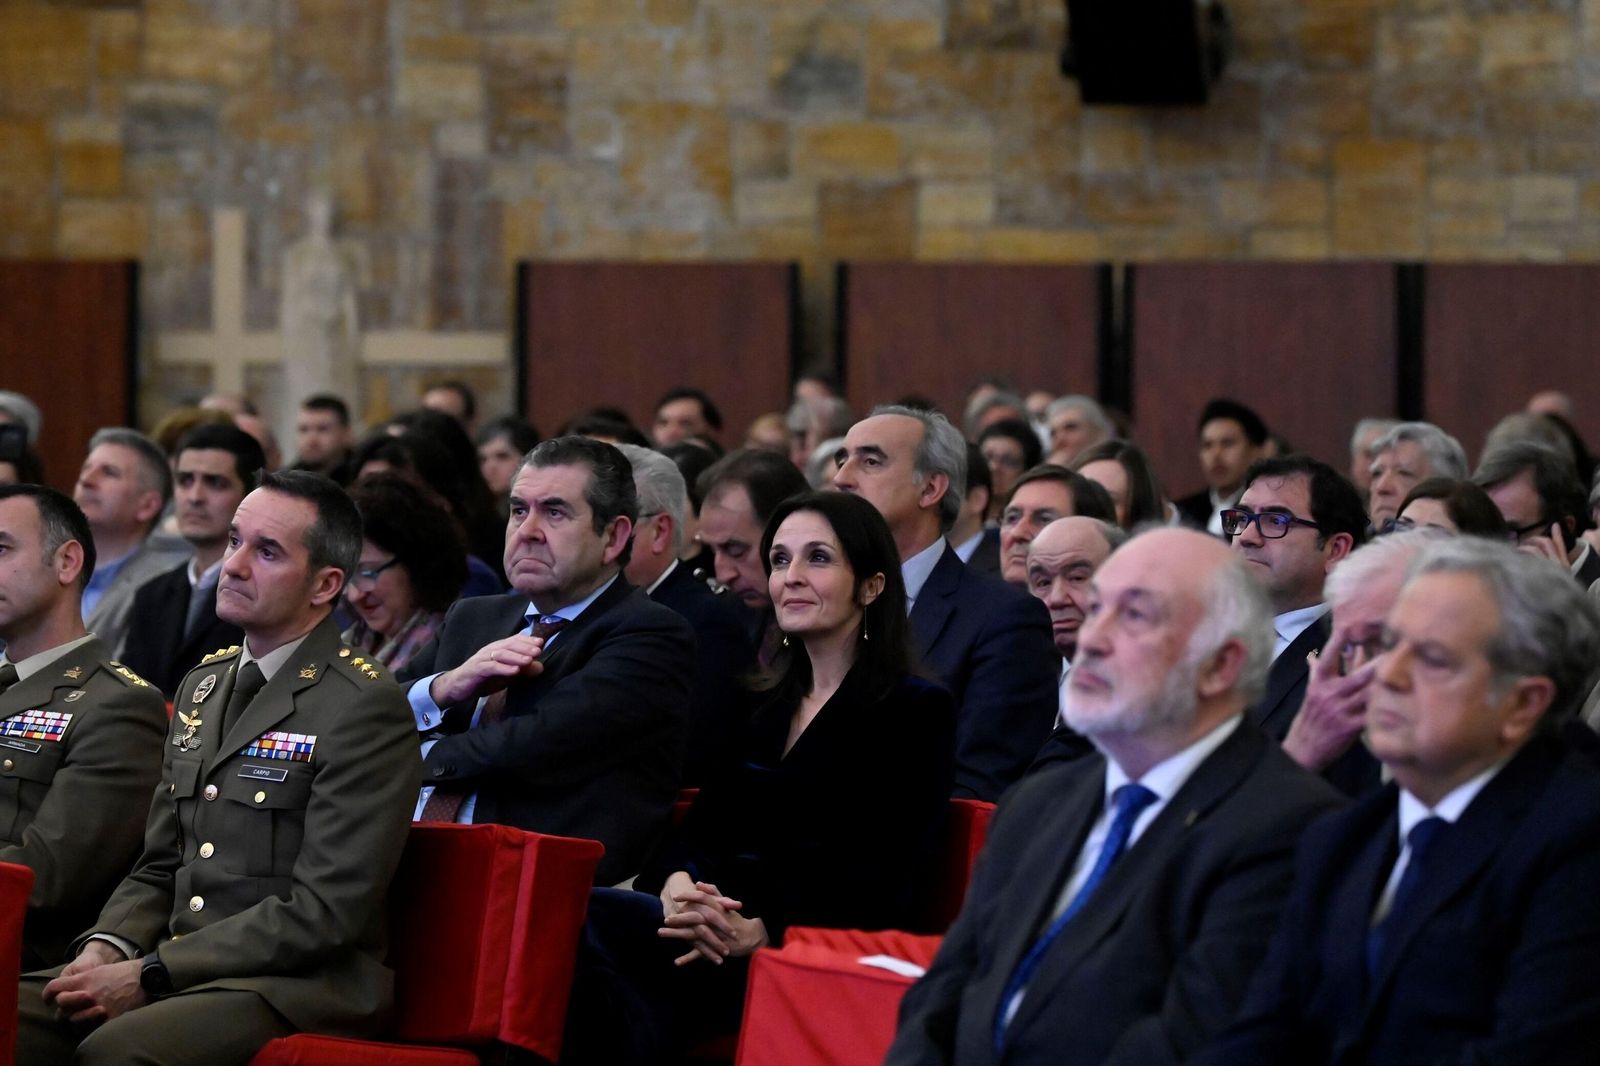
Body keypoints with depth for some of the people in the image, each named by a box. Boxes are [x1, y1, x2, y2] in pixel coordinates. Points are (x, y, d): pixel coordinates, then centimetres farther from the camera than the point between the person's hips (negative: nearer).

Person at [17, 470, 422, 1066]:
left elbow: (324, 911, -14)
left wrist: (150, 974, -15)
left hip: (297, 989, -7)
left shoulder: (366, 709, -7)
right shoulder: (201, 686, 19)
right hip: (179, 969, 7)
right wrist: (107, 947, 0)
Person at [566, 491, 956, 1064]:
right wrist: (676, 883, -9)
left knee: (584, 915, -33)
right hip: (711, 931, 6)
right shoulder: (762, 708, 27)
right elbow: (699, 828, 18)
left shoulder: (917, 711, 6)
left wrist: (763, 930, -20)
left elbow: (891, 885, -5)